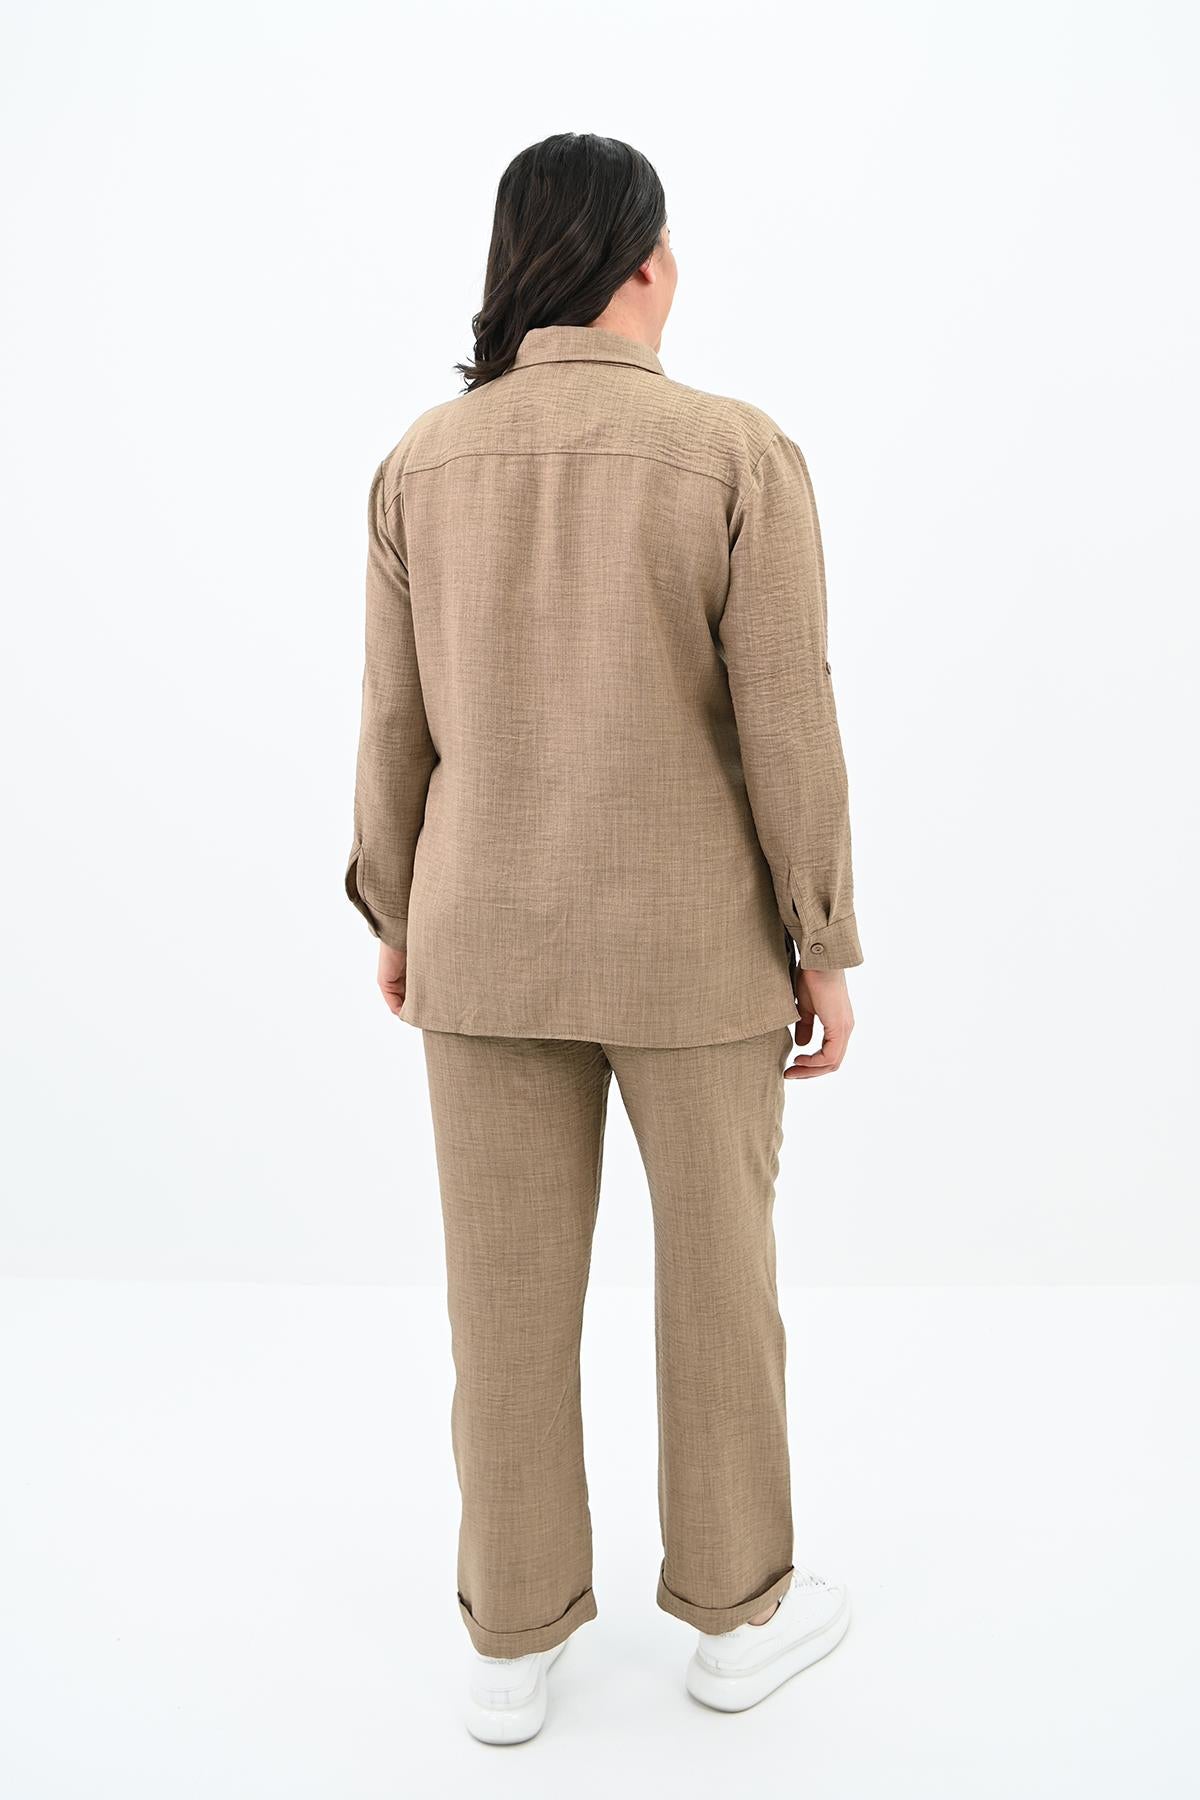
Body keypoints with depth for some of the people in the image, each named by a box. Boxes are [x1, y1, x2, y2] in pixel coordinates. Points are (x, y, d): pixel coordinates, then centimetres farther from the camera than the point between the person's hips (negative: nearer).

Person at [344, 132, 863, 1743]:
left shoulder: (425, 463, -2)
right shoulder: (743, 456, -12)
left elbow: (399, 722, 1)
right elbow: (788, 730, -13)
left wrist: (396, 914, 14)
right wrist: (825, 947, -3)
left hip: (492, 932, 3)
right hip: (688, 938, -3)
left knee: (510, 1286, 12)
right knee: (717, 1265, 14)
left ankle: (515, 1644, 26)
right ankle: (736, 1608, 31)